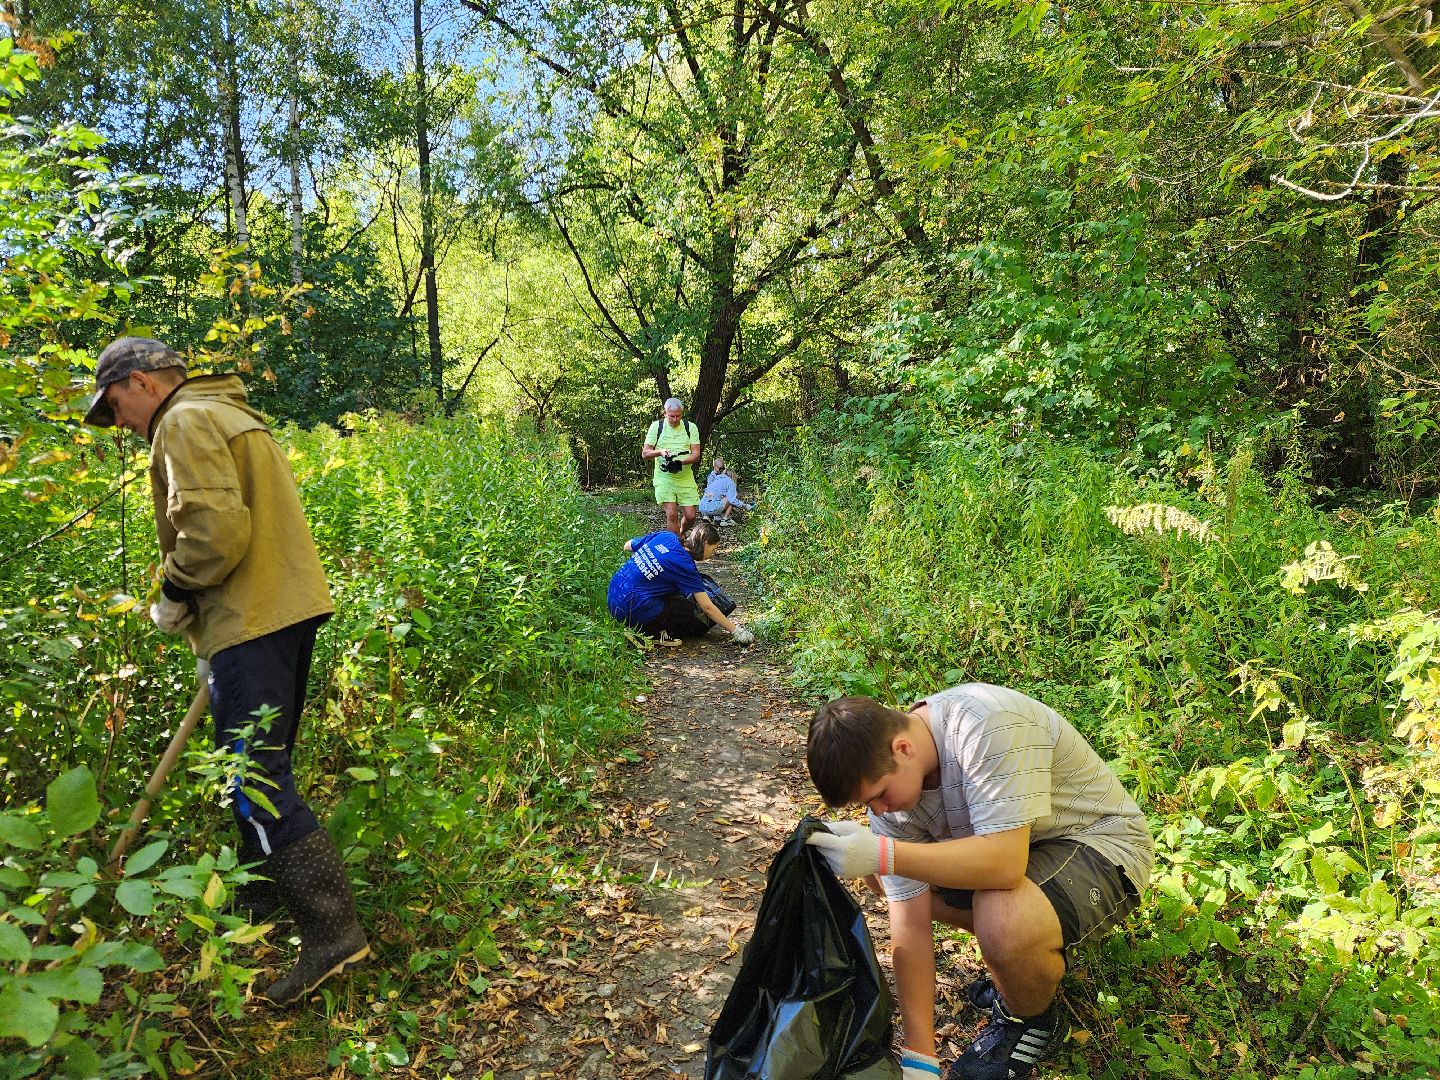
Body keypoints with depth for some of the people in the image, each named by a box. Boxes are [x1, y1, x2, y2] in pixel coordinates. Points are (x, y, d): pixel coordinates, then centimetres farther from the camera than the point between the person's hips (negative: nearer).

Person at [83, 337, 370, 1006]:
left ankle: (331, 928, -9)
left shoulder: (186, 422, -8)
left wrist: (173, 596, -6)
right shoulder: (233, 417, 24)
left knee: (255, 781, -9)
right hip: (291, 607, 10)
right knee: (262, 768, 19)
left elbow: (214, 531, -21)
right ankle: (261, 897, 33)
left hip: (252, 624, -10)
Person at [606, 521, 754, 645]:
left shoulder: (666, 536, 7)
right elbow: (707, 607, -10)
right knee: (689, 608, 8)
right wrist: (735, 631, -4)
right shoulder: (685, 565, -11)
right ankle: (654, 633, -6)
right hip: (633, 610, -8)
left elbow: (627, 546, 21)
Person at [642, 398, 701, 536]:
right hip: (664, 478, -2)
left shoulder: (690, 427, 3)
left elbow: (696, 454, -3)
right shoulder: (656, 427, 0)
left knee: (690, 516, 0)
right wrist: (660, 452, -22)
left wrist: (681, 462, -23)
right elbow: (645, 453, -1)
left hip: (686, 479, 2)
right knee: (671, 515, -13)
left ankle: (680, 534, 32)